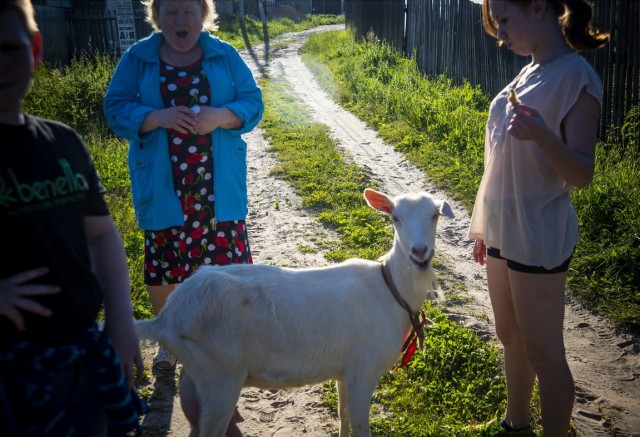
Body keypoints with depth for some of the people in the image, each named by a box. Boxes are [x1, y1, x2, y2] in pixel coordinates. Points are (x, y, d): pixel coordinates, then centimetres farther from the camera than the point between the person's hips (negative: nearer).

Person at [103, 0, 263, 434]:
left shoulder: (225, 55, 4)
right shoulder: (138, 58, 3)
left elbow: (253, 103, 2)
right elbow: (116, 108, -2)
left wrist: (219, 116, -19)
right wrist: (157, 118, -21)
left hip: (218, 187, 0)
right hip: (162, 188, 0)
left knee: (225, 262, 1)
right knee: (162, 267, 10)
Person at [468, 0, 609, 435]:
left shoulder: (575, 76, -15)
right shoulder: (529, 73, 9)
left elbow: (582, 173, -18)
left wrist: (542, 135, -36)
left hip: (538, 237, -8)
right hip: (503, 231, 8)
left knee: (543, 353, 3)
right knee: (510, 337, 20)